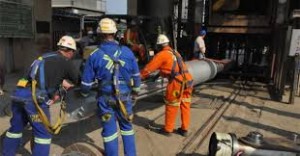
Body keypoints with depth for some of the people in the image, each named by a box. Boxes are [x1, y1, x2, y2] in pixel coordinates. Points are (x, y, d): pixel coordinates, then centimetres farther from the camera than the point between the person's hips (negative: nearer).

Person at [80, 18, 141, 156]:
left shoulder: (95, 55, -8)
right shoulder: (127, 52, -6)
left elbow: (87, 80, -1)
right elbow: (136, 75, 5)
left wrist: (84, 93, 19)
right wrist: (135, 90, 22)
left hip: (106, 98, -1)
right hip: (125, 97, 2)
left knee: (109, 130, 11)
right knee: (127, 127, 19)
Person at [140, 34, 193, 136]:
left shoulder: (162, 54, 0)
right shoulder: (175, 53, 23)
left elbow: (150, 67, 3)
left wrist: (140, 76, 16)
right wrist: (161, 73, 50)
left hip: (177, 82, -7)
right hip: (188, 80, 7)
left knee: (171, 106, 7)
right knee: (185, 105, 14)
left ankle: (168, 130, 19)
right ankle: (184, 129, 22)